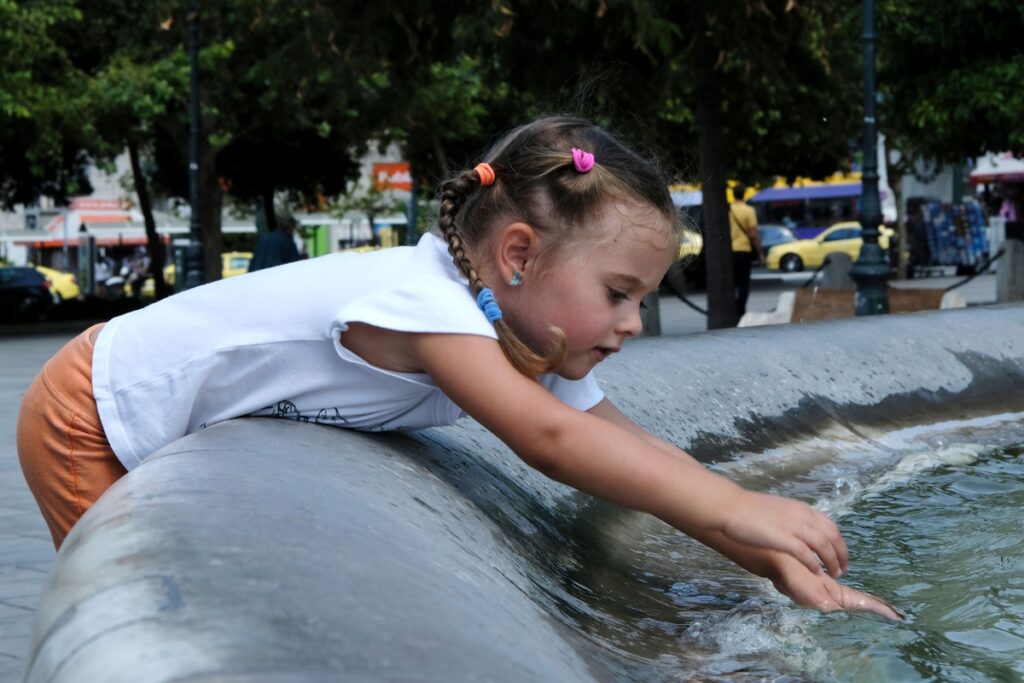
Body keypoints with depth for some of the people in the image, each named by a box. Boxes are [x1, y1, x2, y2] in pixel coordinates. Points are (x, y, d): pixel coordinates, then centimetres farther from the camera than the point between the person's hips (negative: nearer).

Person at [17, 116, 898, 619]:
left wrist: (784, 562, -21)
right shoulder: (420, 302, -36)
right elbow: (545, 438, -47)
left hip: (191, 451, 8)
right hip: (94, 421, -8)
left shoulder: (529, 341, -10)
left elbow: (638, 452, -11)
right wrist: (737, 509, -48)